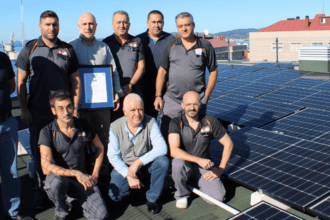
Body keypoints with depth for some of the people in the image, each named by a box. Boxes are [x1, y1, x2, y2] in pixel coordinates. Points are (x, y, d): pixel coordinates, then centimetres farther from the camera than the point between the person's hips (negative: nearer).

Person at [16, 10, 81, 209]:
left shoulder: (67, 50, 6)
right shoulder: (30, 49, 3)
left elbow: (75, 80, 9)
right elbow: (21, 82, 3)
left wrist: (75, 107, 2)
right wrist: (24, 109, -3)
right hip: (38, 112, 0)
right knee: (39, 153, 7)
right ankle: (41, 193, 22)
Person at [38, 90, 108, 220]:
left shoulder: (83, 125, -2)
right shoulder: (47, 132, -12)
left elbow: (99, 147, 12)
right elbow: (46, 167, -21)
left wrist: (94, 175, 3)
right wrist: (76, 173, -30)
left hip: (82, 175, 2)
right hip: (59, 175, -2)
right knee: (55, 183, -39)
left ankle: (74, 198, 16)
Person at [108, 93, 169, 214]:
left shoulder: (150, 122, -17)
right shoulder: (115, 127, -14)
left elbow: (161, 148, -26)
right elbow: (113, 156, -10)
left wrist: (138, 162, -32)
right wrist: (129, 176, -20)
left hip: (146, 163, 0)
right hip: (124, 165, 0)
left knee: (163, 161, -30)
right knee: (116, 195, -20)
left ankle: (152, 198, -8)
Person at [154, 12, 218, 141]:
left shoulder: (205, 46, 3)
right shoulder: (171, 46, 6)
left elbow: (213, 71, 6)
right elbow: (162, 71, 8)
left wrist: (206, 96, 1)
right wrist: (158, 95, 4)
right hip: (172, 100, 1)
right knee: (166, 135, 2)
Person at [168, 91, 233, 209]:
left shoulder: (210, 122, -7)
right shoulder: (176, 123, -14)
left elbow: (228, 144, 1)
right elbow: (174, 151, -27)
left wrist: (220, 169, -5)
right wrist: (199, 160, -37)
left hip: (204, 165, 2)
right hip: (184, 165, -1)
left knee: (218, 197, -18)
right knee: (178, 163, -37)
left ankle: (198, 182, 15)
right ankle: (181, 194, -6)